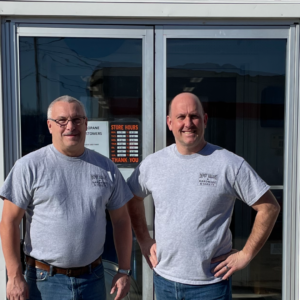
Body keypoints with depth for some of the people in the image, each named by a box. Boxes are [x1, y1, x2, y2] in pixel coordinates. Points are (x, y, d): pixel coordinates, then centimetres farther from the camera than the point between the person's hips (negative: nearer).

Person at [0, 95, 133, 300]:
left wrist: (124, 271, 3)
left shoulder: (106, 168, 1)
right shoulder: (30, 166, -8)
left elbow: (121, 221, 5)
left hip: (93, 278, 3)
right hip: (45, 280, -2)